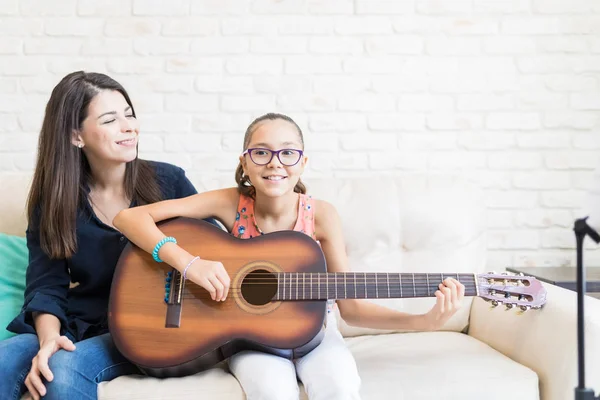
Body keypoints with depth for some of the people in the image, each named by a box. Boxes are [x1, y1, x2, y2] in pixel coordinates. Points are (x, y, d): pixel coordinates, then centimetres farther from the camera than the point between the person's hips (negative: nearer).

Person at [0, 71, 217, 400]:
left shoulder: (167, 181, -3)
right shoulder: (53, 202, 1)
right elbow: (46, 285, -4)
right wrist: (49, 338, -23)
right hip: (80, 326, 2)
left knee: (66, 370, -28)